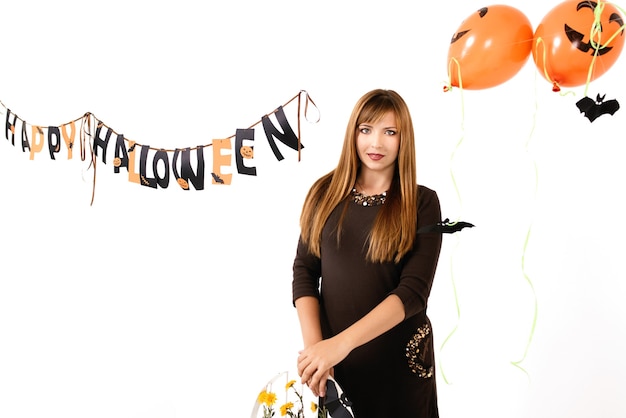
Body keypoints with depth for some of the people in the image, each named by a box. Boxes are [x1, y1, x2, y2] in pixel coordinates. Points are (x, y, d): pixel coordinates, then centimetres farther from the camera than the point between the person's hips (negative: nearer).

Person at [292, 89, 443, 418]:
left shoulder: (422, 202, -8)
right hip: (330, 356, 2)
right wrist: (314, 344, -14)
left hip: (398, 359, -1)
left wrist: (341, 342, -26)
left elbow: (414, 291, -16)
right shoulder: (325, 193, -1)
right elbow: (304, 271, -1)